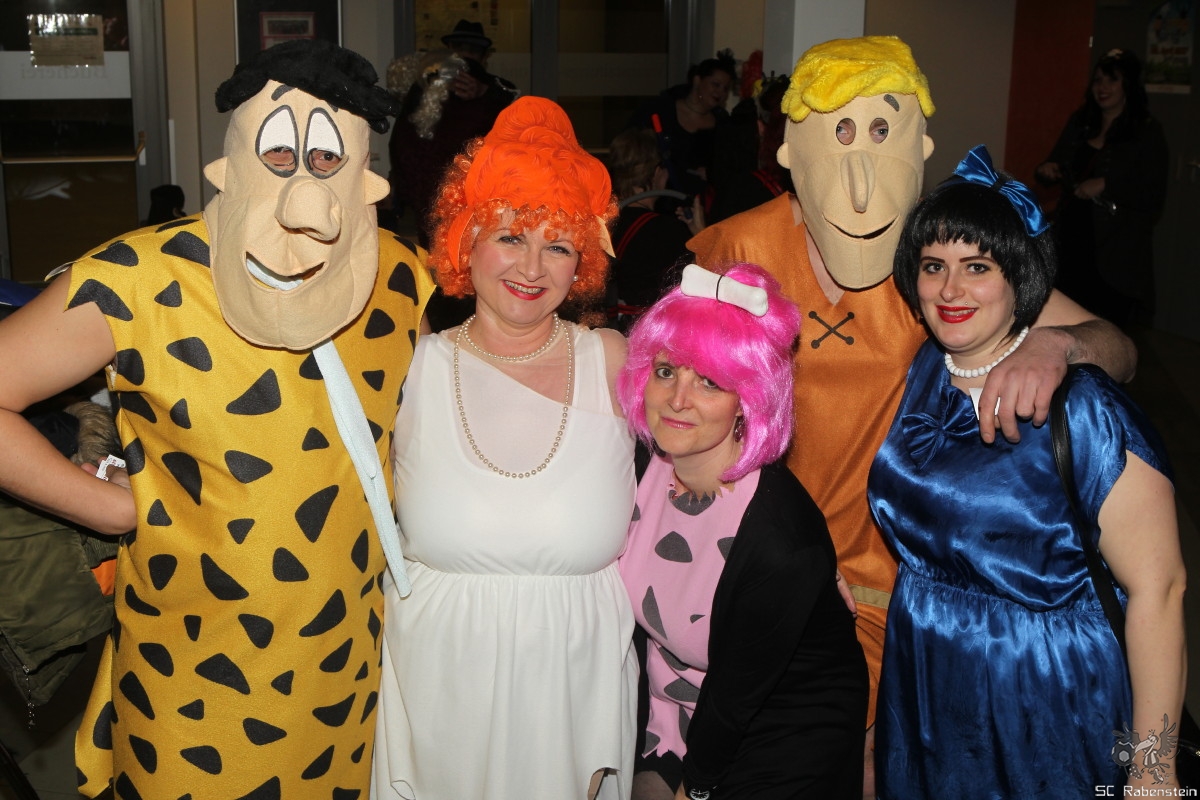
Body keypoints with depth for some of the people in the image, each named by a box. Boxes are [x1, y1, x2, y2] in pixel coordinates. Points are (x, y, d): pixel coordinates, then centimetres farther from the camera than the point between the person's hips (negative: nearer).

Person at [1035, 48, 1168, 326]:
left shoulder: (1147, 132, -4)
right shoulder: (1079, 122, 11)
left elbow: (1153, 195, -10)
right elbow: (1057, 164, 20)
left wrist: (1105, 185, -20)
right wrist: (1046, 170, -3)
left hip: (1114, 250, -5)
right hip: (1072, 241, 5)